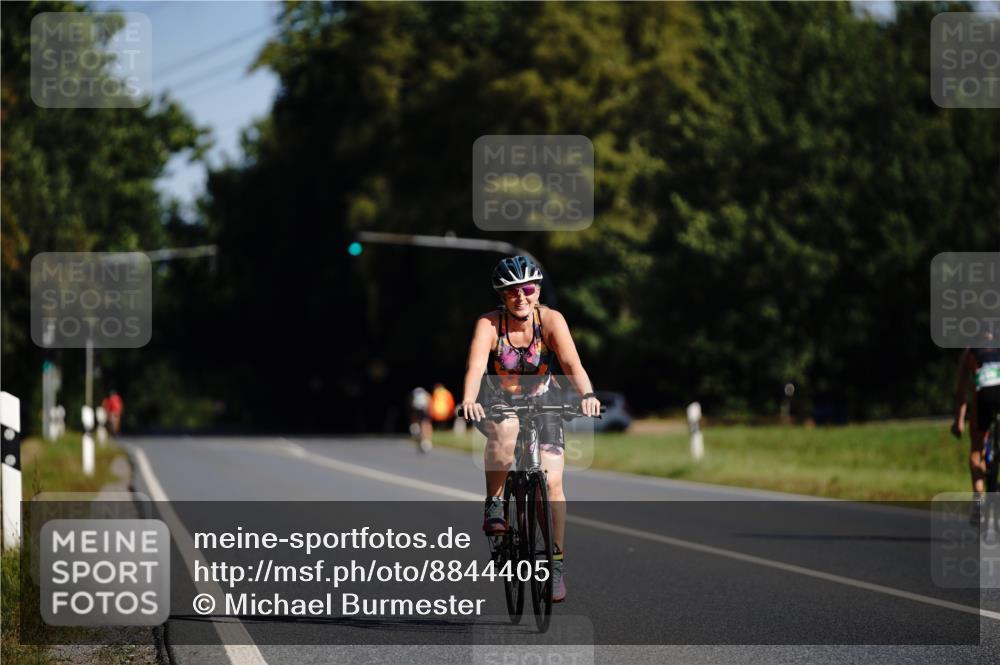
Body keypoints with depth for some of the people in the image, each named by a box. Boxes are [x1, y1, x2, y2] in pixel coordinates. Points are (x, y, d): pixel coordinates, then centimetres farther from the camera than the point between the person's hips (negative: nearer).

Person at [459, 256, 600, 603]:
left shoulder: (550, 320, -18)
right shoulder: (489, 324, -21)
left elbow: (572, 362, -31)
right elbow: (476, 366, -36)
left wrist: (587, 395, -50)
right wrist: (469, 400, -56)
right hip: (498, 404, -1)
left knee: (552, 481, -12)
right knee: (505, 433, -38)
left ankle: (557, 564, 1)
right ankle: (494, 505, -16)